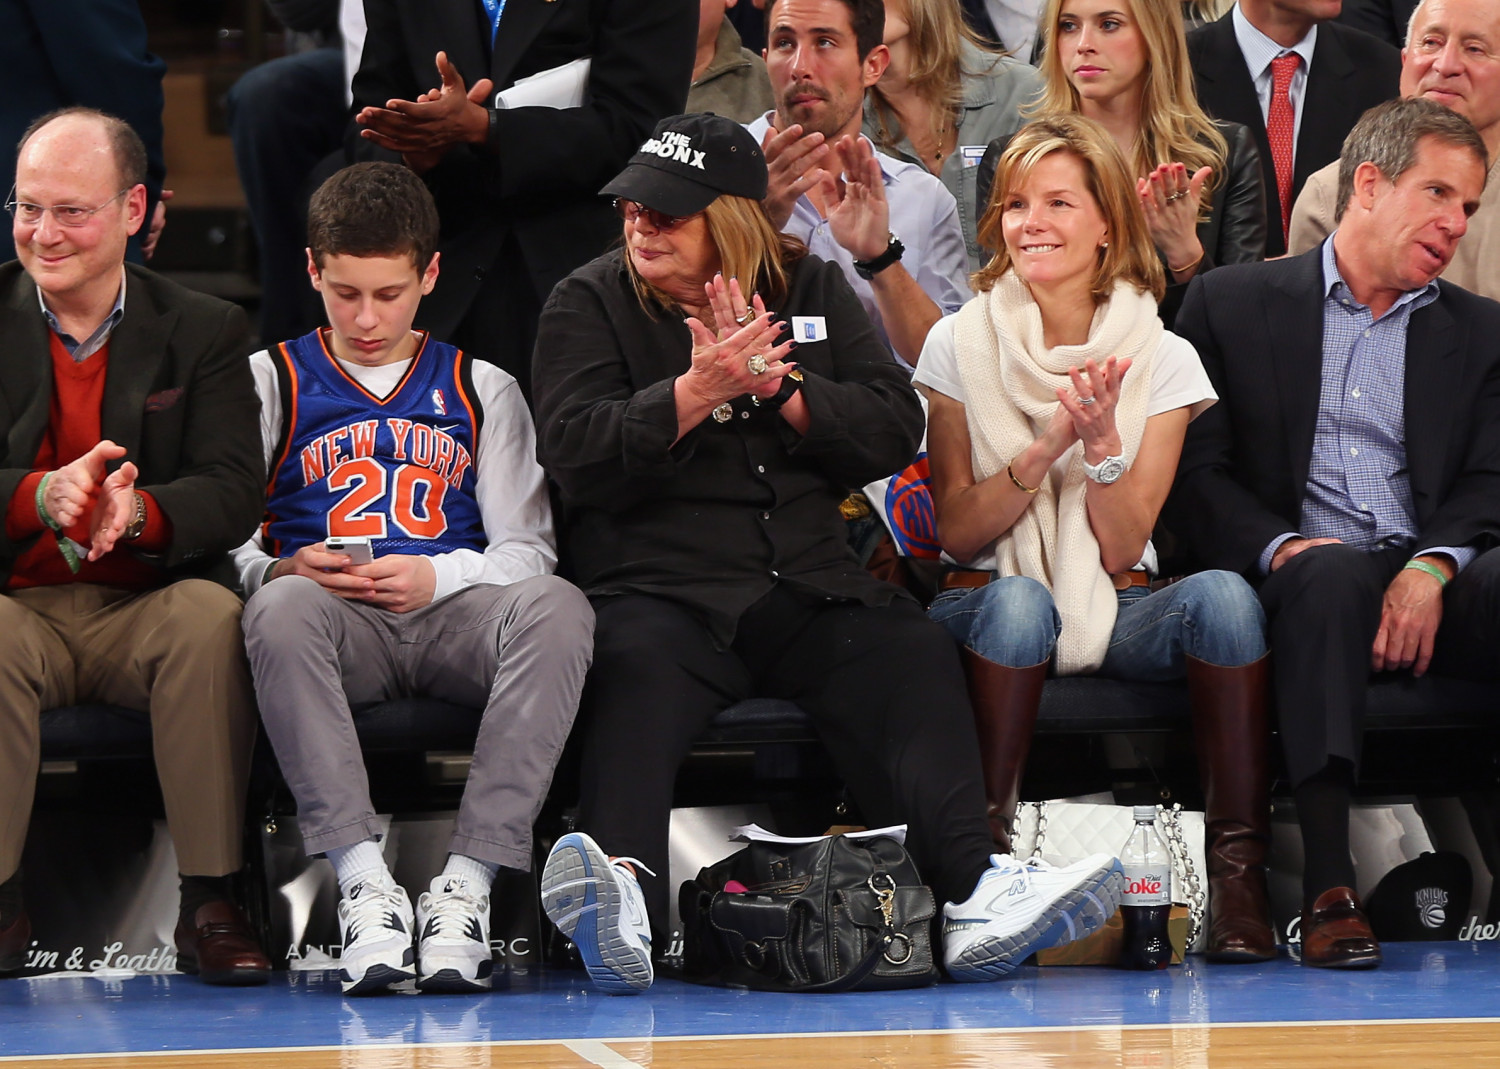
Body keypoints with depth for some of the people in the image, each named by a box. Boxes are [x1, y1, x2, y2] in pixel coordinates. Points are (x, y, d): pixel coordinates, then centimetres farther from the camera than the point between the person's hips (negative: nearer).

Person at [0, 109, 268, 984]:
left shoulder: (205, 332, 8)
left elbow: (236, 493, -6)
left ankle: (211, 903, -27)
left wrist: (138, 512, -28)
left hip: (147, 609, 0)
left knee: (213, 616, -33)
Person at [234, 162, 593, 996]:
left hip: (451, 619, 1)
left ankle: (469, 883, -39)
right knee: (282, 607, -38)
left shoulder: (482, 390, 20)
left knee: (558, 607, -33)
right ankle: (363, 882, -43)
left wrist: (437, 576, -9)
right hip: (333, 626, -1)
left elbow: (527, 548, 11)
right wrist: (283, 570, -15)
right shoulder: (270, 382, 16)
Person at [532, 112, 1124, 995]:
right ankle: (623, 896, -56)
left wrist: (778, 385, -7)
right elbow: (578, 457, -5)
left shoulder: (813, 289, 16)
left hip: (813, 586, 3)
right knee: (639, 671, -35)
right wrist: (697, 391, -16)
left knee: (916, 657, -25)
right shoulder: (592, 303, 10)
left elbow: (896, 429, 7)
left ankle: (974, 895, -39)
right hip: (663, 591, -3)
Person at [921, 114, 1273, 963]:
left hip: (1116, 613, 1)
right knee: (1017, 601, -37)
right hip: (991, 601, -1)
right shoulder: (961, 345, 0)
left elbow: (1122, 549, -3)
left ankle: (1239, 869, -28)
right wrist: (1046, 446, -18)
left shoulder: (1162, 359, 2)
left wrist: (1103, 440, -20)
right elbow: (957, 534, -3)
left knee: (1222, 595, -31)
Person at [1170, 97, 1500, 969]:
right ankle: (1329, 885, -46)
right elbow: (1198, 473, 5)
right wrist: (1281, 547, -14)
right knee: (1333, 573, -39)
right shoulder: (1232, 303, 14)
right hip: (1297, 582, -2)